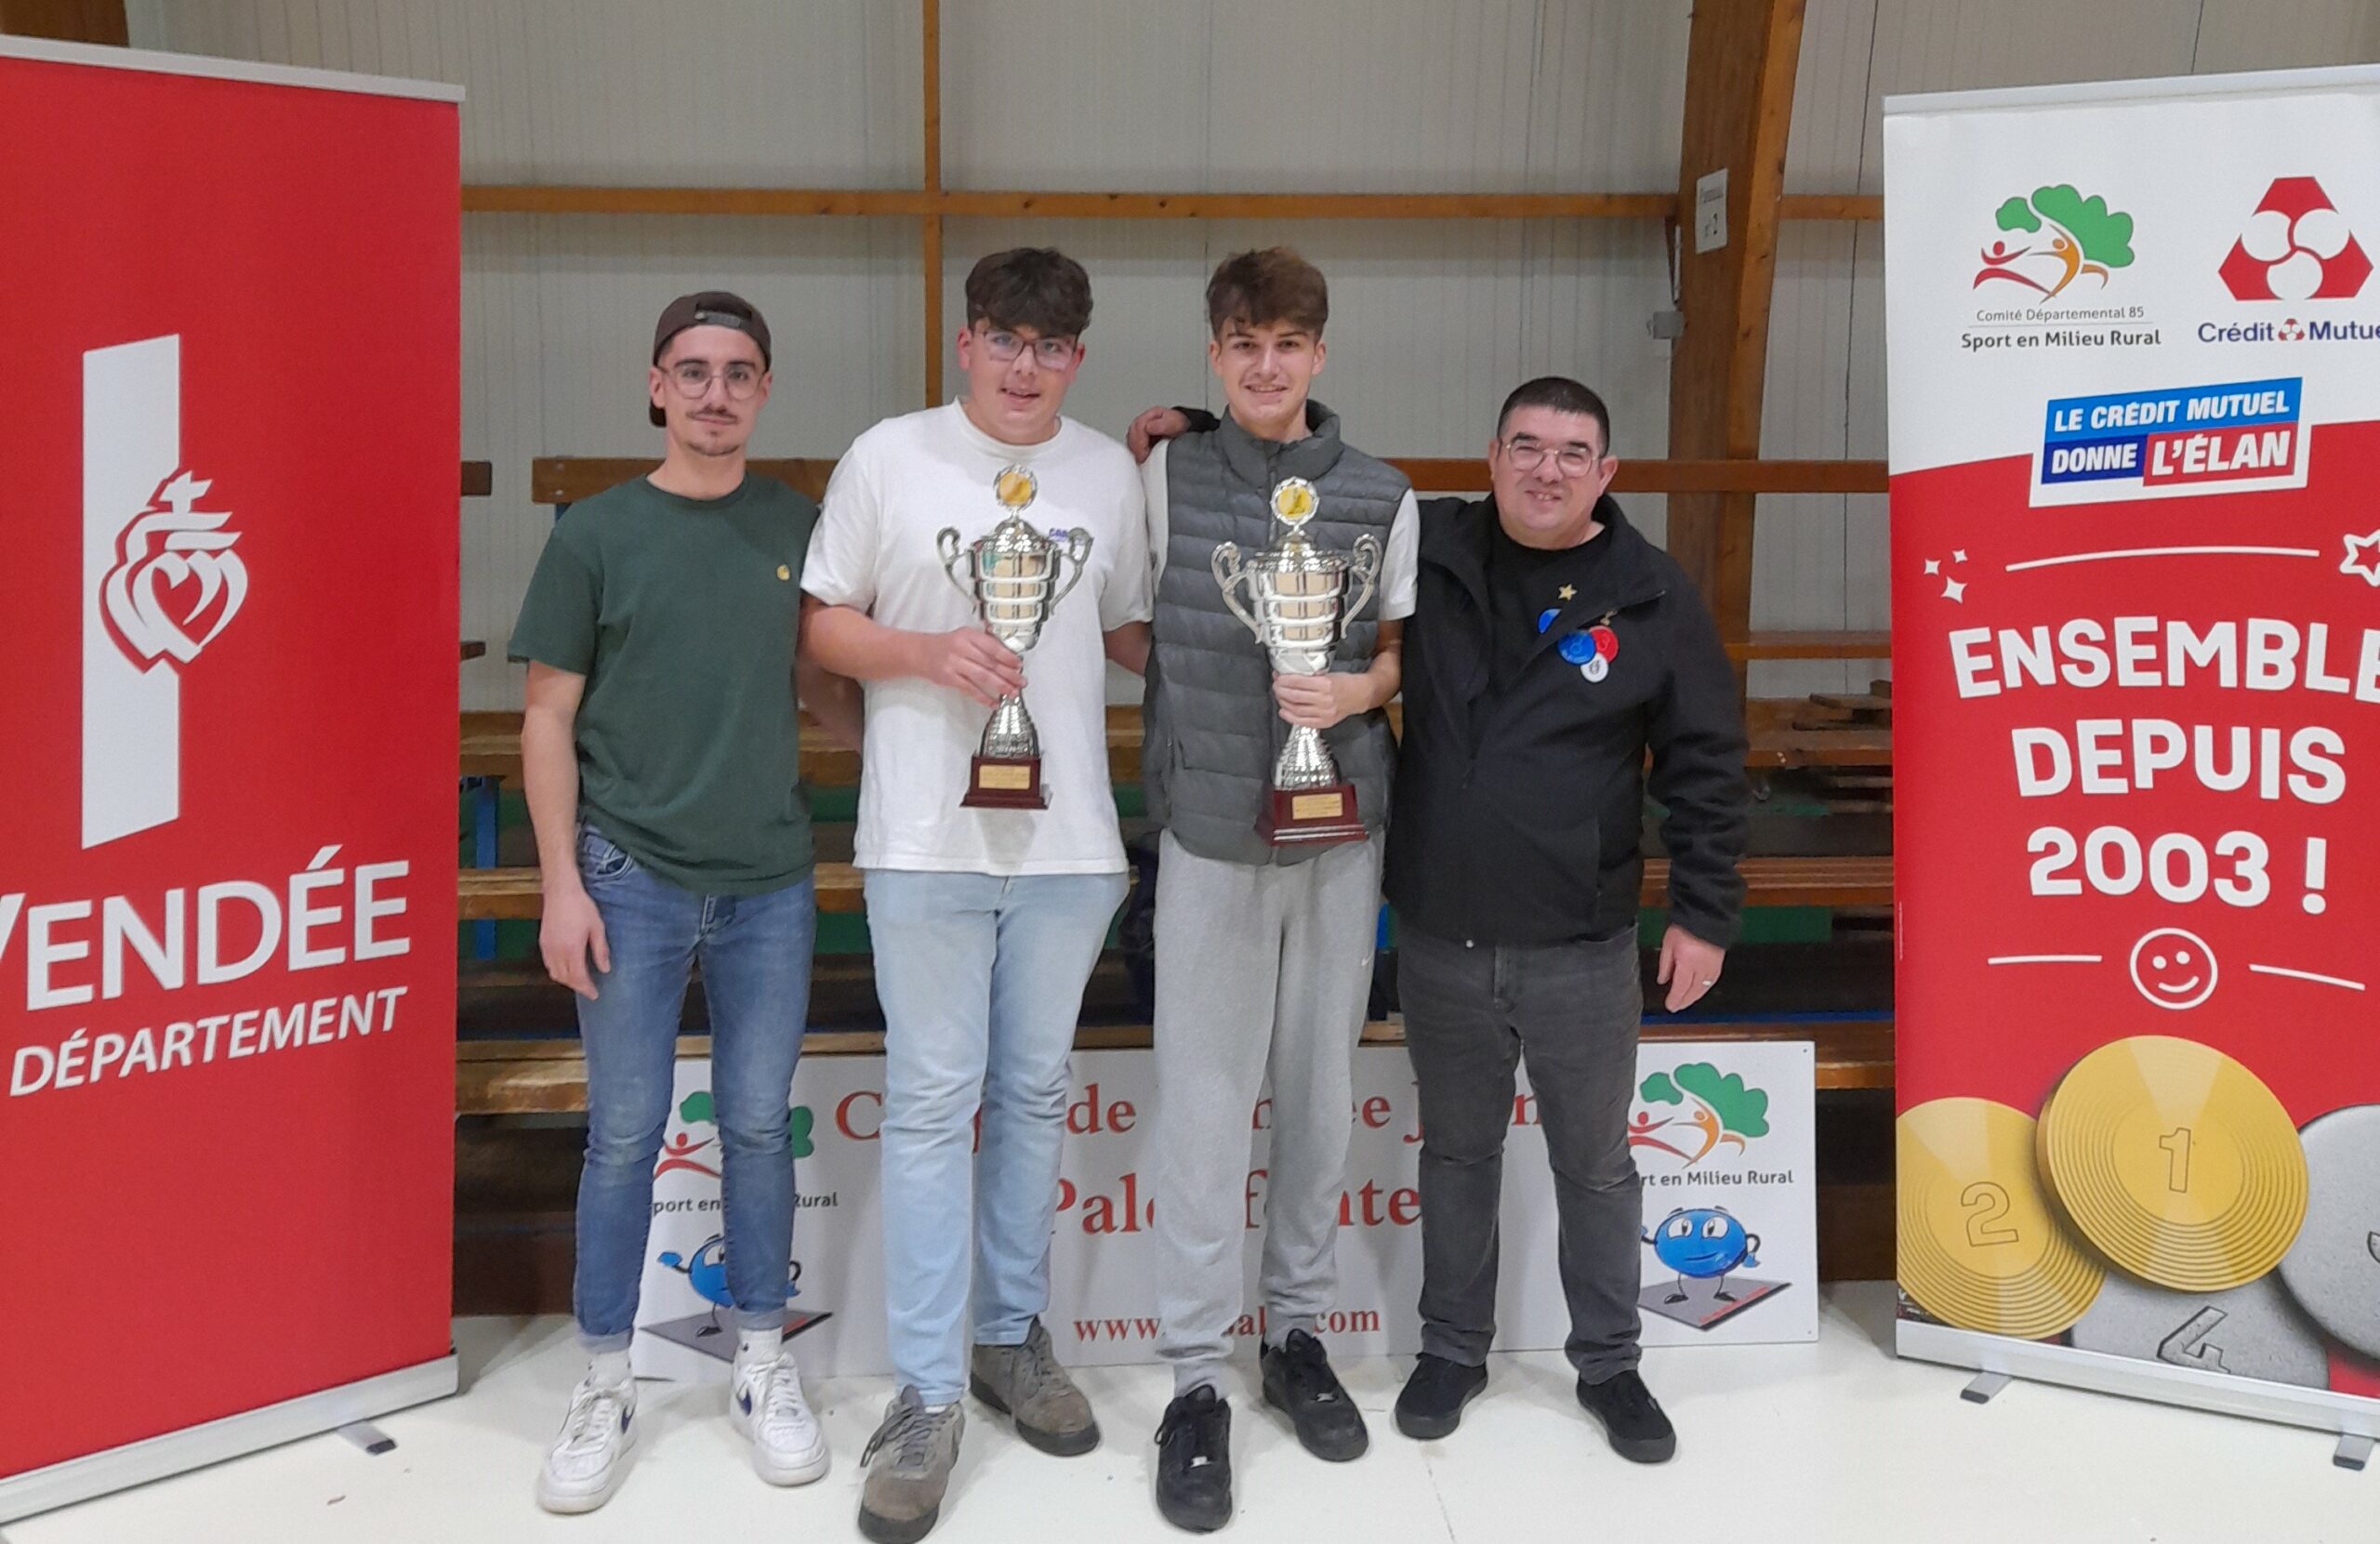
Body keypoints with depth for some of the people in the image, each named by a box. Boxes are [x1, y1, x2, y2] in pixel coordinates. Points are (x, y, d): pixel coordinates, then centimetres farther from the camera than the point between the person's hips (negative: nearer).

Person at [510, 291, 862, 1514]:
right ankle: (604, 1386, 21)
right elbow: (548, 719, -1)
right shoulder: (597, 533, -2)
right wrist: (562, 883, -6)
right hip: (632, 876, -2)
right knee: (624, 1132, 6)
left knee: (757, 1125, 11)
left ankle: (763, 1365, 26)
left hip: (769, 881, 2)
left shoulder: (800, 527, 4)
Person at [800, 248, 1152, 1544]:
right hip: (928, 837, -3)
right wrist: (926, 651, -14)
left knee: (1033, 1095, 13)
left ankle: (1010, 1336, 30)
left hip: (1068, 836, 3)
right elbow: (823, 622, 1)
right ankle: (926, 1393, 9)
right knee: (931, 1102, 0)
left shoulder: (1110, 471, 8)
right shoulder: (889, 457, 0)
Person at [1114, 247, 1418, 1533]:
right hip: (1211, 829, -2)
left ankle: (1298, 1330, 29)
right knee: (1204, 1101, 1)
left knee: (1321, 1087, 11)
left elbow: (1399, 649, 9)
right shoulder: (1164, 476, -1)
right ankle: (1195, 1377, 13)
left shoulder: (1380, 497, 2)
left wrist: (1355, 690, -10)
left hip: (1343, 826, 2)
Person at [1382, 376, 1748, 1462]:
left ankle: (1609, 1363, 31)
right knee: (1457, 1153, 16)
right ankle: (1452, 1349, 33)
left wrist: (1704, 913, -3)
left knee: (1596, 1165, 12)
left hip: (1583, 952, -1)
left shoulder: (1654, 600, -6)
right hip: (1438, 940, 2)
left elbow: (1704, 768, -1)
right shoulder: (1429, 553, -1)